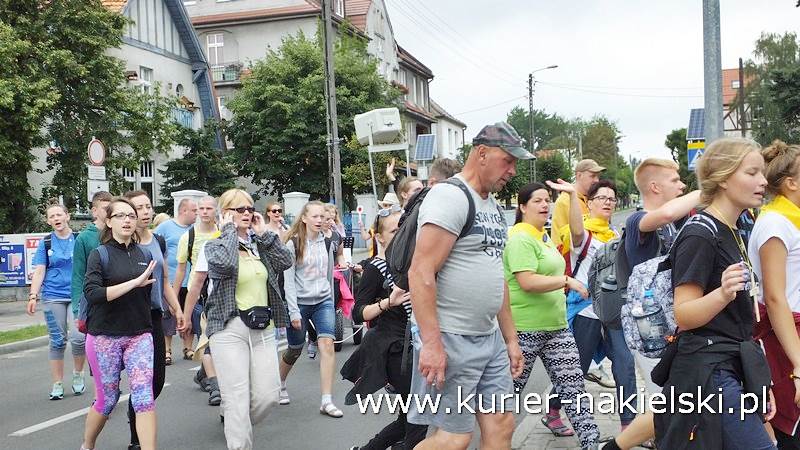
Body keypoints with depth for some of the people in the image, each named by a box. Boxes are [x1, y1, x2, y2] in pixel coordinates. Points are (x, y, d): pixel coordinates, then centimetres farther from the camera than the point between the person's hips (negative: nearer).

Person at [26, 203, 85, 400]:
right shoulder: (45, 243, 6)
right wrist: (33, 296, -7)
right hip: (53, 297, 1)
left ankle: (78, 373, 11)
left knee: (78, 337, -14)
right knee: (57, 341, 5)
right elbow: (39, 271, 4)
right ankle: (57, 384, 14)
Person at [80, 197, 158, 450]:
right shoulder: (99, 254, -5)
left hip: (139, 335, 3)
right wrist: (135, 283, -22)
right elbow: (92, 294, -20)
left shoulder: (144, 254, 7)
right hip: (105, 337, -3)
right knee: (107, 400, 9)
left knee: (144, 397, -9)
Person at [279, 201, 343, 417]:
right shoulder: (294, 243, -9)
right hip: (299, 302, -3)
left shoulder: (326, 243, 5)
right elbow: (288, 280, -12)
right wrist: (293, 311, -16)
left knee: (327, 344, -14)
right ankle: (279, 385, 40)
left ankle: (326, 401, -12)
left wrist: (331, 302, 17)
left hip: (323, 301, 3)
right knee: (295, 350, 10)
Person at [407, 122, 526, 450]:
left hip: (490, 337, 9)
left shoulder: (493, 207, 17)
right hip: (450, 339, -9)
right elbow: (421, 272, -20)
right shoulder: (450, 197, -13)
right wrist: (431, 343, -25)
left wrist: (511, 338, 20)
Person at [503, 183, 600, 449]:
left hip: (556, 325, 8)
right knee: (511, 388, 6)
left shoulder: (543, 236, 15)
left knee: (573, 385, 3)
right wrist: (568, 280, -22)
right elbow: (527, 283, -25)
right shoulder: (520, 239, -16)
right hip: (525, 328, -8)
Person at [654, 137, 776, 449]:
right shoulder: (700, 234, -12)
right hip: (707, 373, -9)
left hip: (731, 371, 9)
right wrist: (722, 295, -36)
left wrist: (760, 385, 24)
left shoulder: (733, 235, 17)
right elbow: (684, 316, -17)